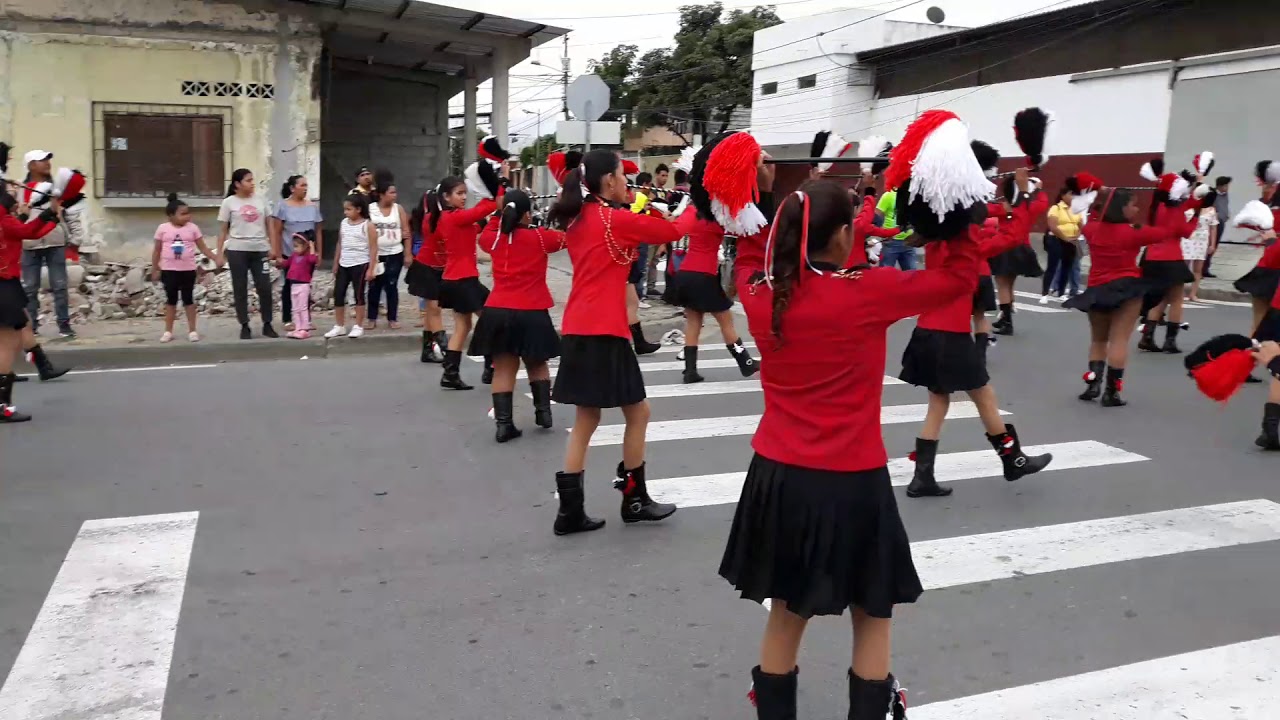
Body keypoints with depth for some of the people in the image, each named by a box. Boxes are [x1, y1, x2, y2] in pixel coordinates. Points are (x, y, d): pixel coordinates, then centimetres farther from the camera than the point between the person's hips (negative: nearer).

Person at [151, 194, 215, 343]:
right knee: (171, 300, 8)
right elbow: (157, 251, 4)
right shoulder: (163, 228, -3)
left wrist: (216, 258, -11)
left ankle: (192, 330, 11)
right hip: (169, 270, 0)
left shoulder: (193, 228, -1)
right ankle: (168, 331, 15)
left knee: (188, 299, 6)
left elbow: (203, 248, 1)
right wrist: (155, 269, 3)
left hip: (188, 270, 0)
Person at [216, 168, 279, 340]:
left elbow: (268, 226, 10)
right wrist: (220, 252, -2)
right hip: (237, 250, -2)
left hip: (260, 250, 2)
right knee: (240, 289, 3)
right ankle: (244, 326, 11)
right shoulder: (229, 202, 1)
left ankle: (267, 325, 10)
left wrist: (273, 247, 2)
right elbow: (223, 230, 2)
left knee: (265, 288, 0)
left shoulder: (260, 201, 8)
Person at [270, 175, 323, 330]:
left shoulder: (313, 206, 6)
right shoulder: (283, 205, -4)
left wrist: (319, 253, 6)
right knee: (289, 285, 5)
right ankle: (288, 320, 11)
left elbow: (318, 231, 9)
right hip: (290, 253, -3)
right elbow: (277, 231, -4)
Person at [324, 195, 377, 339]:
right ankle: (339, 326, 16)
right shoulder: (344, 223, 9)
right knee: (338, 294, 5)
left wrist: (370, 269, -13)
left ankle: (358, 327, 10)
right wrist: (336, 264, 16)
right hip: (343, 265, 6)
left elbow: (373, 248, -9)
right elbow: (340, 244, 16)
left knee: (358, 295, 0)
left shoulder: (367, 225, -8)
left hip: (360, 265, -6)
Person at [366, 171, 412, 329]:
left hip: (395, 254, 1)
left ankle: (392, 318, 12)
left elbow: (406, 233, 2)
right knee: (374, 287, 5)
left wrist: (408, 254, -3)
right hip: (376, 254, -1)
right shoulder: (370, 209, -3)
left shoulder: (398, 209, 1)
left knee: (391, 286, 4)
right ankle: (372, 318, 15)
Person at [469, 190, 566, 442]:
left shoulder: (494, 239, 6)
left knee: (504, 368, 5)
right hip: (531, 314, -2)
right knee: (537, 364, 19)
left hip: (497, 312, 2)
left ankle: (504, 423, 0)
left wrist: (500, 214, 27)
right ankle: (543, 411, 21)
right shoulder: (540, 237, -4)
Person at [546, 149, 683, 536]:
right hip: (603, 332, -8)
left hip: (578, 330, 8)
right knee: (638, 411, 8)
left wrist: (639, 214, 12)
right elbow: (673, 232, -3)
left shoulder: (578, 219, 13)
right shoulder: (616, 219, -9)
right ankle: (634, 500, 19)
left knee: (586, 418, 11)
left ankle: (570, 510, 10)